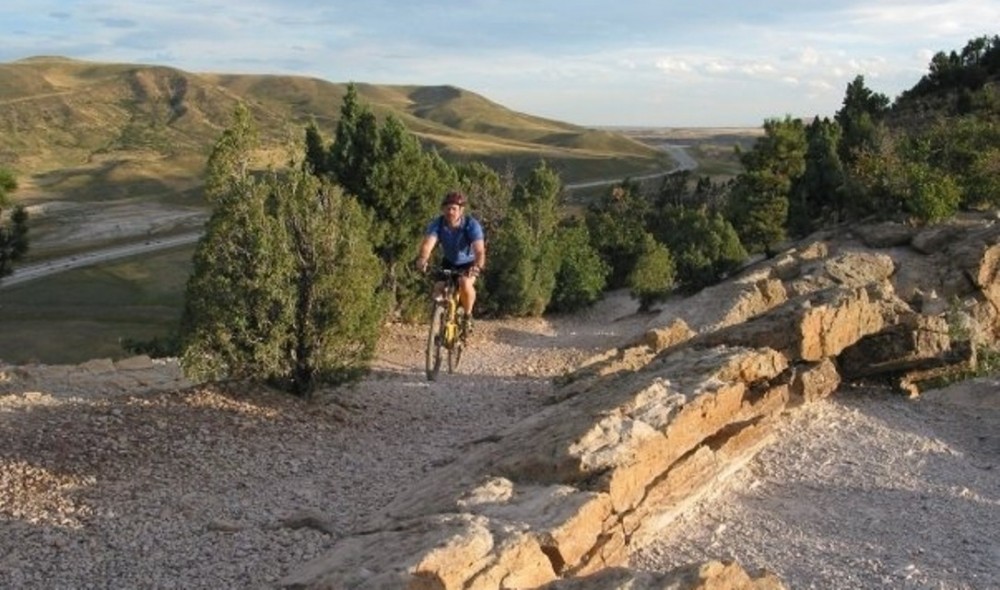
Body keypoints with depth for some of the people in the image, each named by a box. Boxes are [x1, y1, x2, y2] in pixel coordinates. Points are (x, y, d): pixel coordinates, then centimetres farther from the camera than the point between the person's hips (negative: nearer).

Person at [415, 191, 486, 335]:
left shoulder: (472, 225, -29)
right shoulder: (437, 224, -23)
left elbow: (479, 250, -41)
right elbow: (428, 243, -38)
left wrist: (477, 267, -62)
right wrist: (422, 259, -60)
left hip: (469, 263, -3)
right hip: (448, 262, 3)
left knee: (465, 283, -31)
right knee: (439, 288, -18)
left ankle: (468, 316, -6)